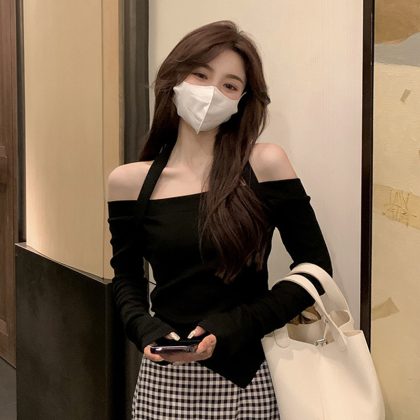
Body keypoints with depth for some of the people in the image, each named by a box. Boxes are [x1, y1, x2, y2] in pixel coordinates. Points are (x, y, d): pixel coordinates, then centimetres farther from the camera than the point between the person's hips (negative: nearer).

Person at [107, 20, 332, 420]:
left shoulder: (265, 164, -9)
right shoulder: (130, 182, -3)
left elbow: (314, 267, -5)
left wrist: (231, 328, -13)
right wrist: (147, 330, -9)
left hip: (246, 374, -1)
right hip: (165, 375, 2)